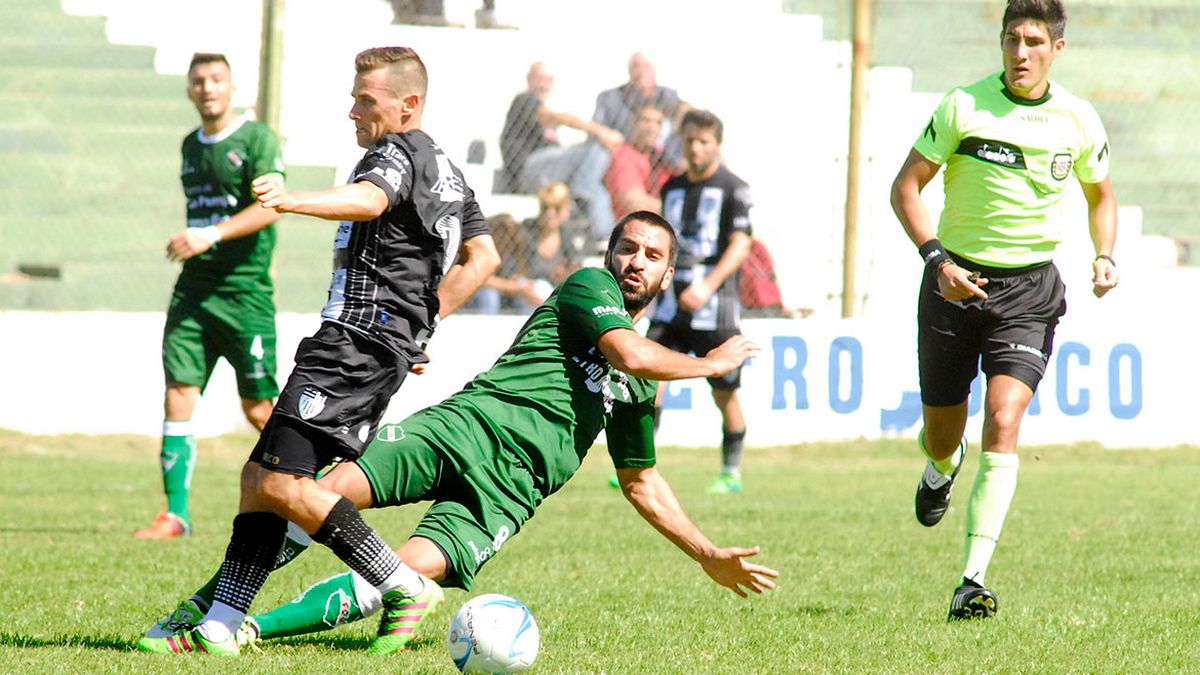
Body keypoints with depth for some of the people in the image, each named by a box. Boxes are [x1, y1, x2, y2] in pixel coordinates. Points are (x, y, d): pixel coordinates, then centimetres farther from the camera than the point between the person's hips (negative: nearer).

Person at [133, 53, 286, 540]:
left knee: (259, 411, -2)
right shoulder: (190, 145, 16)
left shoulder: (256, 139, -5)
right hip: (193, 290, 6)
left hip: (245, 291, -6)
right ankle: (175, 514, -5)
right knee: (177, 397, -6)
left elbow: (269, 207, -16)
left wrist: (211, 235, -25)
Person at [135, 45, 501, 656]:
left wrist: (294, 201, -51)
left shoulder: (398, 153, -8)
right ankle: (218, 625, 6)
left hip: (356, 341, -11)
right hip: (392, 343, 11)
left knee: (281, 484, -17)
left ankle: (405, 589, -14)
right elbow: (482, 256, 31)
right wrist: (422, 320, 26)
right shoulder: (443, 167, 23)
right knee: (258, 478, 9)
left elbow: (368, 199, -33)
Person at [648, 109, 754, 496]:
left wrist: (708, 286, -25)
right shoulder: (673, 188, 14)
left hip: (714, 305, -5)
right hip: (672, 301, 5)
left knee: (725, 392, 3)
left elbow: (740, 245, -13)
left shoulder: (733, 189, -4)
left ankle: (732, 474, 16)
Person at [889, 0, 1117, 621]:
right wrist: (937, 259, -18)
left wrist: (1104, 256, 0)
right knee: (941, 437, 9)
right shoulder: (963, 107, -8)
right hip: (957, 279, 0)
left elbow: (1100, 195, 18)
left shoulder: (1078, 121, -1)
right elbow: (906, 186, -4)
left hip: (1028, 289, 0)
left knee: (1003, 423, -19)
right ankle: (943, 467, 51)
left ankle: (973, 582, -20)